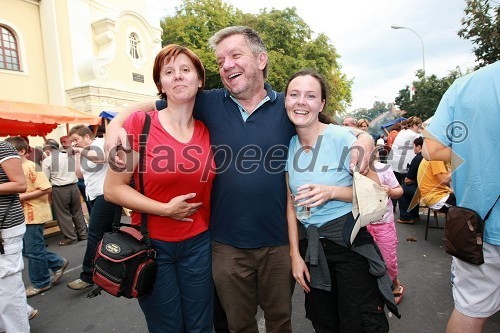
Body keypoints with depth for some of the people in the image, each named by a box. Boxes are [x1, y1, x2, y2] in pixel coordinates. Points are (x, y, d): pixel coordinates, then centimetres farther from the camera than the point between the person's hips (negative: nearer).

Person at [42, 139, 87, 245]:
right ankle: (83, 234, 20)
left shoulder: (47, 160, -6)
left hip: (59, 189, -4)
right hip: (73, 186, 4)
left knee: (63, 214, 7)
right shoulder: (69, 156, 6)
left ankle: (70, 237, 11)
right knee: (77, 212, 13)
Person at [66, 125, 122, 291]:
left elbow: (101, 158, -28)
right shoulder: (84, 152, 18)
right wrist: (78, 156, 9)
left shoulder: (100, 143, -6)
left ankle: (87, 277, -1)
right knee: (111, 231, 14)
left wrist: (82, 151, -17)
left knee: (94, 235, -9)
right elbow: (79, 174, 16)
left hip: (105, 194, -10)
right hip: (95, 196, 10)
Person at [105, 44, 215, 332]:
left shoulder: (208, 132, 0)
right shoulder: (140, 123, -10)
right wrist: (166, 209, -16)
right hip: (152, 244, -2)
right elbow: (113, 189, -10)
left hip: (198, 244, 3)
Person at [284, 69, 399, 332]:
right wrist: (295, 254, 1)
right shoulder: (289, 145, -2)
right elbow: (291, 204, 3)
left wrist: (331, 192, -26)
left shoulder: (342, 138, -15)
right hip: (309, 244, 5)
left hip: (349, 241, -4)